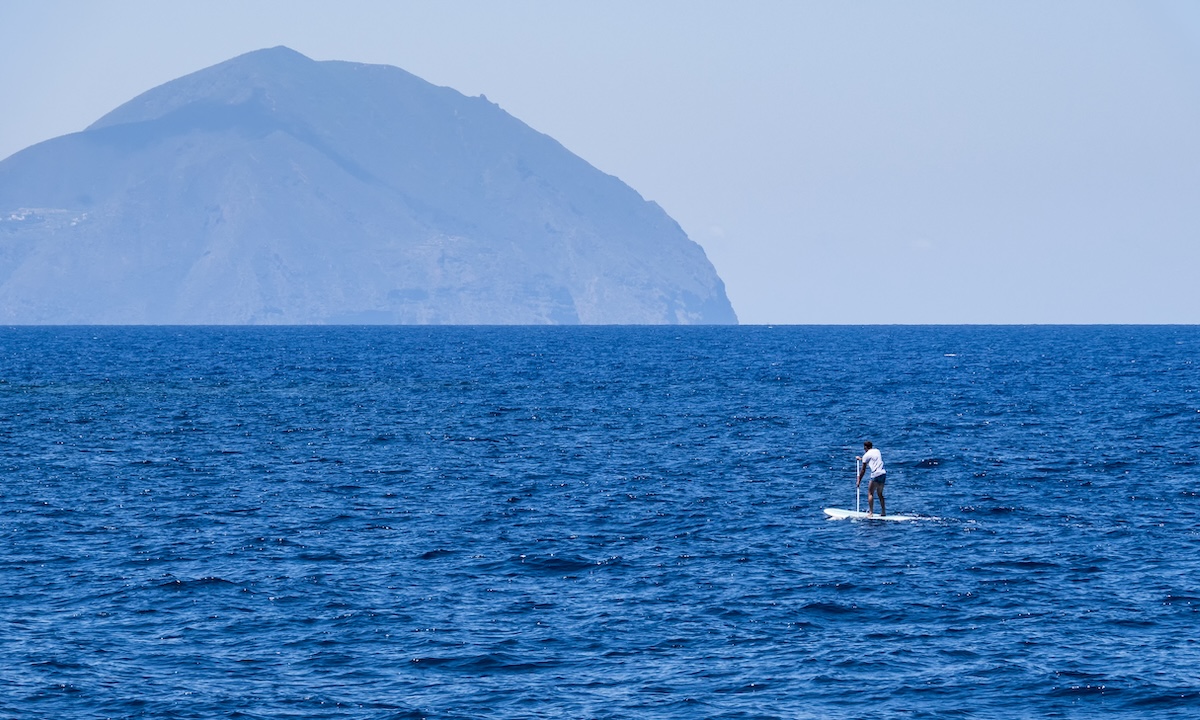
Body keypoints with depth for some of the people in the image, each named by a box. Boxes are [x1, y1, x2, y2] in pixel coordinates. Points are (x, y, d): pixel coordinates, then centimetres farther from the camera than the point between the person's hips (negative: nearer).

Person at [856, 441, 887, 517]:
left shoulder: (866, 455, -1)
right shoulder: (877, 451, 19)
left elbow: (863, 470, 0)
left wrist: (859, 481, 7)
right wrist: (861, 459, 53)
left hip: (876, 474, -7)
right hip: (883, 473, 7)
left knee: (870, 493, 0)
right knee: (880, 494, 17)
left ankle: (870, 512, -8)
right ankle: (883, 512, 15)